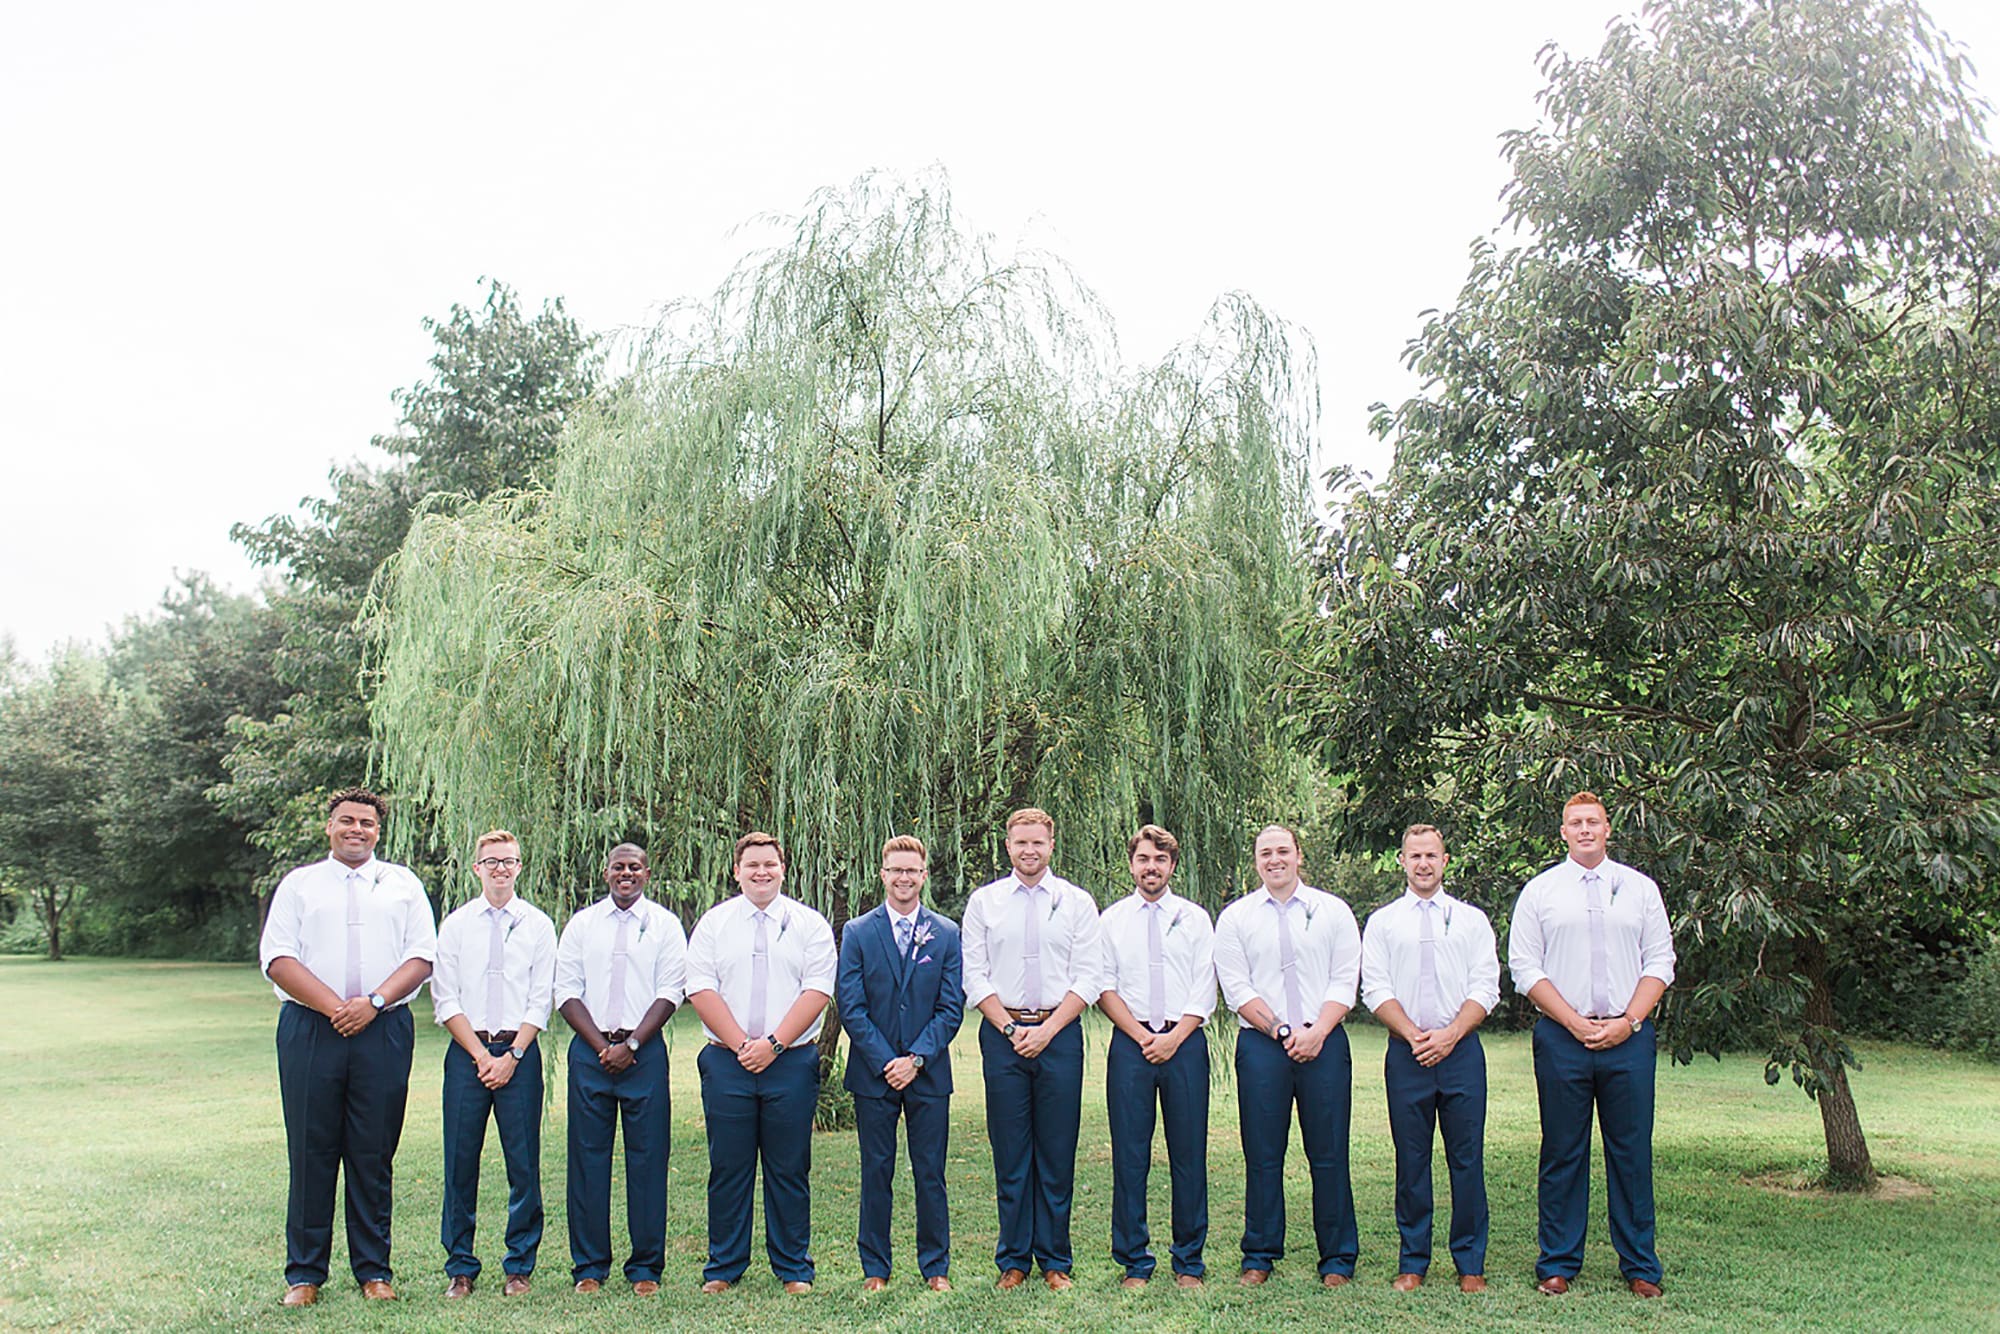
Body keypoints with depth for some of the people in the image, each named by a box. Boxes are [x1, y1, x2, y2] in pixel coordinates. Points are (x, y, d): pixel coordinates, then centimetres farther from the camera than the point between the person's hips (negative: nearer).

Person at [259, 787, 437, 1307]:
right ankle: (304, 1273, 11)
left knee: (375, 1154, 3)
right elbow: (277, 958, 1)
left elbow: (421, 956, 5)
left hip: (383, 1030, 0)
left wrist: (373, 1001, -11)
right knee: (311, 1152, 1)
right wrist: (332, 1006, -11)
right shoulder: (298, 884, 11)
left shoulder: (403, 884, 13)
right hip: (310, 1030, 0)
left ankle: (374, 1269, 12)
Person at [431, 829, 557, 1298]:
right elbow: (445, 999, 3)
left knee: (524, 1164, 0)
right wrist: (480, 1054, -6)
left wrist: (513, 1055, -8)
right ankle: (460, 1267, 14)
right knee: (460, 1162, 2)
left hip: (519, 1052, -1)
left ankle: (520, 1267, 11)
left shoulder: (537, 925, 5)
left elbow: (541, 1000, 2)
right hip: (467, 1051, 1)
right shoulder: (456, 924, 7)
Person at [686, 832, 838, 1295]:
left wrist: (773, 1043, -12)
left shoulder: (809, 924, 6)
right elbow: (700, 988, 1)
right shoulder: (713, 923, 8)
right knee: (728, 1168, 4)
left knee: (790, 1169, 4)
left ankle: (794, 1269, 13)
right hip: (726, 1062, 1)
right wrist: (741, 1044, -10)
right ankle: (723, 1269, 15)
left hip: (791, 1061, -1)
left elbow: (817, 990, -3)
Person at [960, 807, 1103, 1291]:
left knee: (1057, 1154, 3)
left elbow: (1088, 977, 1)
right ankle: (1013, 1260, 14)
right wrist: (1011, 1028, -7)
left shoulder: (1078, 902, 5)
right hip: (1002, 1032, 0)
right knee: (1009, 1155, 3)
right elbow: (974, 974, 4)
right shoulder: (984, 901, 7)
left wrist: (1047, 1029, -9)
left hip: (1059, 1032, 0)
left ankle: (1055, 1261, 14)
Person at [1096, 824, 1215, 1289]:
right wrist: (1143, 1036, -7)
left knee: (1189, 1153, 1)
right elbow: (1105, 988, 4)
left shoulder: (1195, 918, 9)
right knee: (1130, 1155, 1)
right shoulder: (1112, 920, 9)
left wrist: (1174, 1037, -9)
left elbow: (1205, 990, 4)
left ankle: (1189, 1262, 12)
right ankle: (1134, 1262, 10)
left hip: (1185, 1041, 0)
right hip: (1130, 1042, 0)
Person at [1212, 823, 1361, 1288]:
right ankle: (1259, 1257, 13)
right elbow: (1237, 989, 1)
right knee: (1262, 1157, 2)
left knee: (1329, 1154, 2)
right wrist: (1282, 1031, -10)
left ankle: (1337, 1259, 13)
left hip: (1324, 1042, 0)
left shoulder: (1332, 911, 9)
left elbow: (1345, 980, 3)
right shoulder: (1235, 918, 7)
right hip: (1260, 1044, 0)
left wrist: (1317, 1032, -10)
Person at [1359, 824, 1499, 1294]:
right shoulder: (1382, 922, 10)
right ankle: (1412, 1263, 12)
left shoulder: (1472, 919, 10)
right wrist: (1414, 1035, -10)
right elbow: (1375, 990, 2)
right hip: (1406, 1054, 0)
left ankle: (1470, 1264, 11)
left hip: (1461, 1049, 0)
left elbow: (1485, 989, 2)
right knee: (1411, 1160, 4)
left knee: (1467, 1158, 1)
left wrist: (1449, 1035, -10)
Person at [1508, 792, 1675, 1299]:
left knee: (1632, 1152, 4)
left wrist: (1628, 1021, -6)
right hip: (1561, 1035, -1)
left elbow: (1660, 962, 8)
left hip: (1628, 1036, 1)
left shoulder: (1640, 888, 10)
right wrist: (1575, 1022, -7)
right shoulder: (1540, 891, 6)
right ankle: (1558, 1264, 12)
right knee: (1562, 1152, 3)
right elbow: (1525, 968, 2)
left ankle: (1640, 1267, 14)